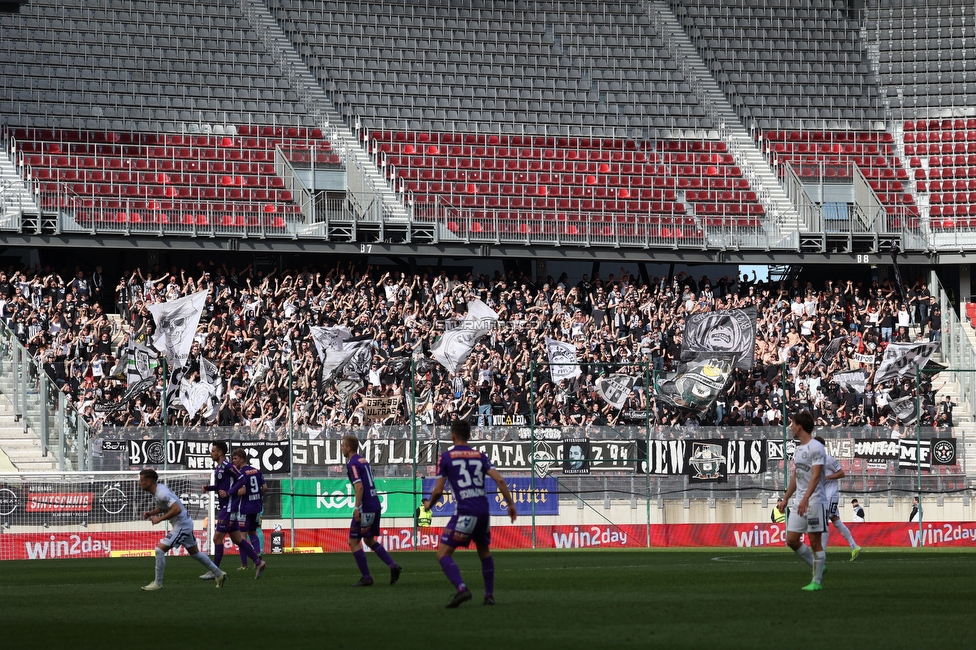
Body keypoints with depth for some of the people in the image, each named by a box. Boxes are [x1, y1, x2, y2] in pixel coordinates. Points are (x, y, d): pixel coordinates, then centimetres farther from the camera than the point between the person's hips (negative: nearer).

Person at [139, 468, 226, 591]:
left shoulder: (162, 493, -25)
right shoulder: (157, 490, 6)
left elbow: (177, 509, -33)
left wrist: (159, 518, -26)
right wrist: (151, 513, 6)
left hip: (181, 525, -11)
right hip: (185, 523, 11)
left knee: (160, 550, -12)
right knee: (194, 552, 22)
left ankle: (157, 583, -5)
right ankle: (218, 574, 32)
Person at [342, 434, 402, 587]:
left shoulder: (352, 464, -12)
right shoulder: (363, 461, 16)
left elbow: (359, 487, -22)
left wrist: (356, 508, -21)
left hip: (365, 508, -9)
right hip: (375, 505, 9)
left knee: (353, 542, 0)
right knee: (369, 540, 20)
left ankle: (366, 577, 0)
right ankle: (393, 566, 9)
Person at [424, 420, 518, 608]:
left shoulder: (446, 457, 2)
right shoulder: (480, 456, 13)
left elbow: (438, 490, -1)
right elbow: (500, 480, 3)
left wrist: (429, 504, 19)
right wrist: (510, 504, 10)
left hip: (465, 512, -5)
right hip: (484, 511, 5)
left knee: (443, 554, -3)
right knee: (484, 552, 26)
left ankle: (461, 588, -24)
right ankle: (489, 595, 23)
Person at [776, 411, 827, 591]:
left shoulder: (816, 448, -12)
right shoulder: (798, 449, 16)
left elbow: (816, 476, -21)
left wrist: (805, 499, -30)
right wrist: (785, 499, 21)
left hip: (814, 501, -9)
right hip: (799, 502, 9)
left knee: (815, 541, -3)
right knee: (792, 540, 5)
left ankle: (816, 581, 3)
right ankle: (817, 567, 19)